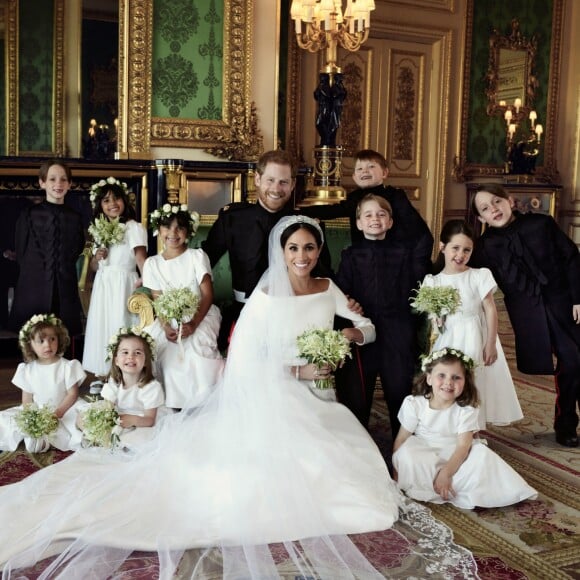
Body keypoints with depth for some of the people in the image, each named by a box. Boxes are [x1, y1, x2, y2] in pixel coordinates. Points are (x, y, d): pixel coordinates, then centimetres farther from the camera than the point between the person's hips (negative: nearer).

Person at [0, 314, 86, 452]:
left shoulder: (67, 366, -5)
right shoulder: (28, 369, 3)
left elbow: (72, 394, -7)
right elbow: (27, 399, 4)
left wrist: (58, 413, -19)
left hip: (64, 411, -2)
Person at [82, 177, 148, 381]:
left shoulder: (134, 228, -6)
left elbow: (141, 257, -20)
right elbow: (93, 267, 19)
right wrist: (96, 258, -4)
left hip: (123, 285, -7)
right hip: (102, 287, 7)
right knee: (101, 327, 9)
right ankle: (103, 377, 19)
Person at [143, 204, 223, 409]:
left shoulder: (197, 256, -2)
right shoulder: (152, 263, 6)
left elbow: (208, 295, -8)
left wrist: (193, 324, -22)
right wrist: (166, 326, -18)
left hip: (200, 315, -3)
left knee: (198, 344, -32)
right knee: (155, 344, -24)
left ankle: (202, 400, -14)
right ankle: (171, 400, -7)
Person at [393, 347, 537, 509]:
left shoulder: (466, 410, -12)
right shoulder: (413, 404, -12)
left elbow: (463, 446, -20)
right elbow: (402, 439, -6)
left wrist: (446, 472, -32)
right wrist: (396, 469, -12)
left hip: (455, 458, 1)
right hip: (423, 455, 0)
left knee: (481, 454, -24)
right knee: (407, 455, -32)